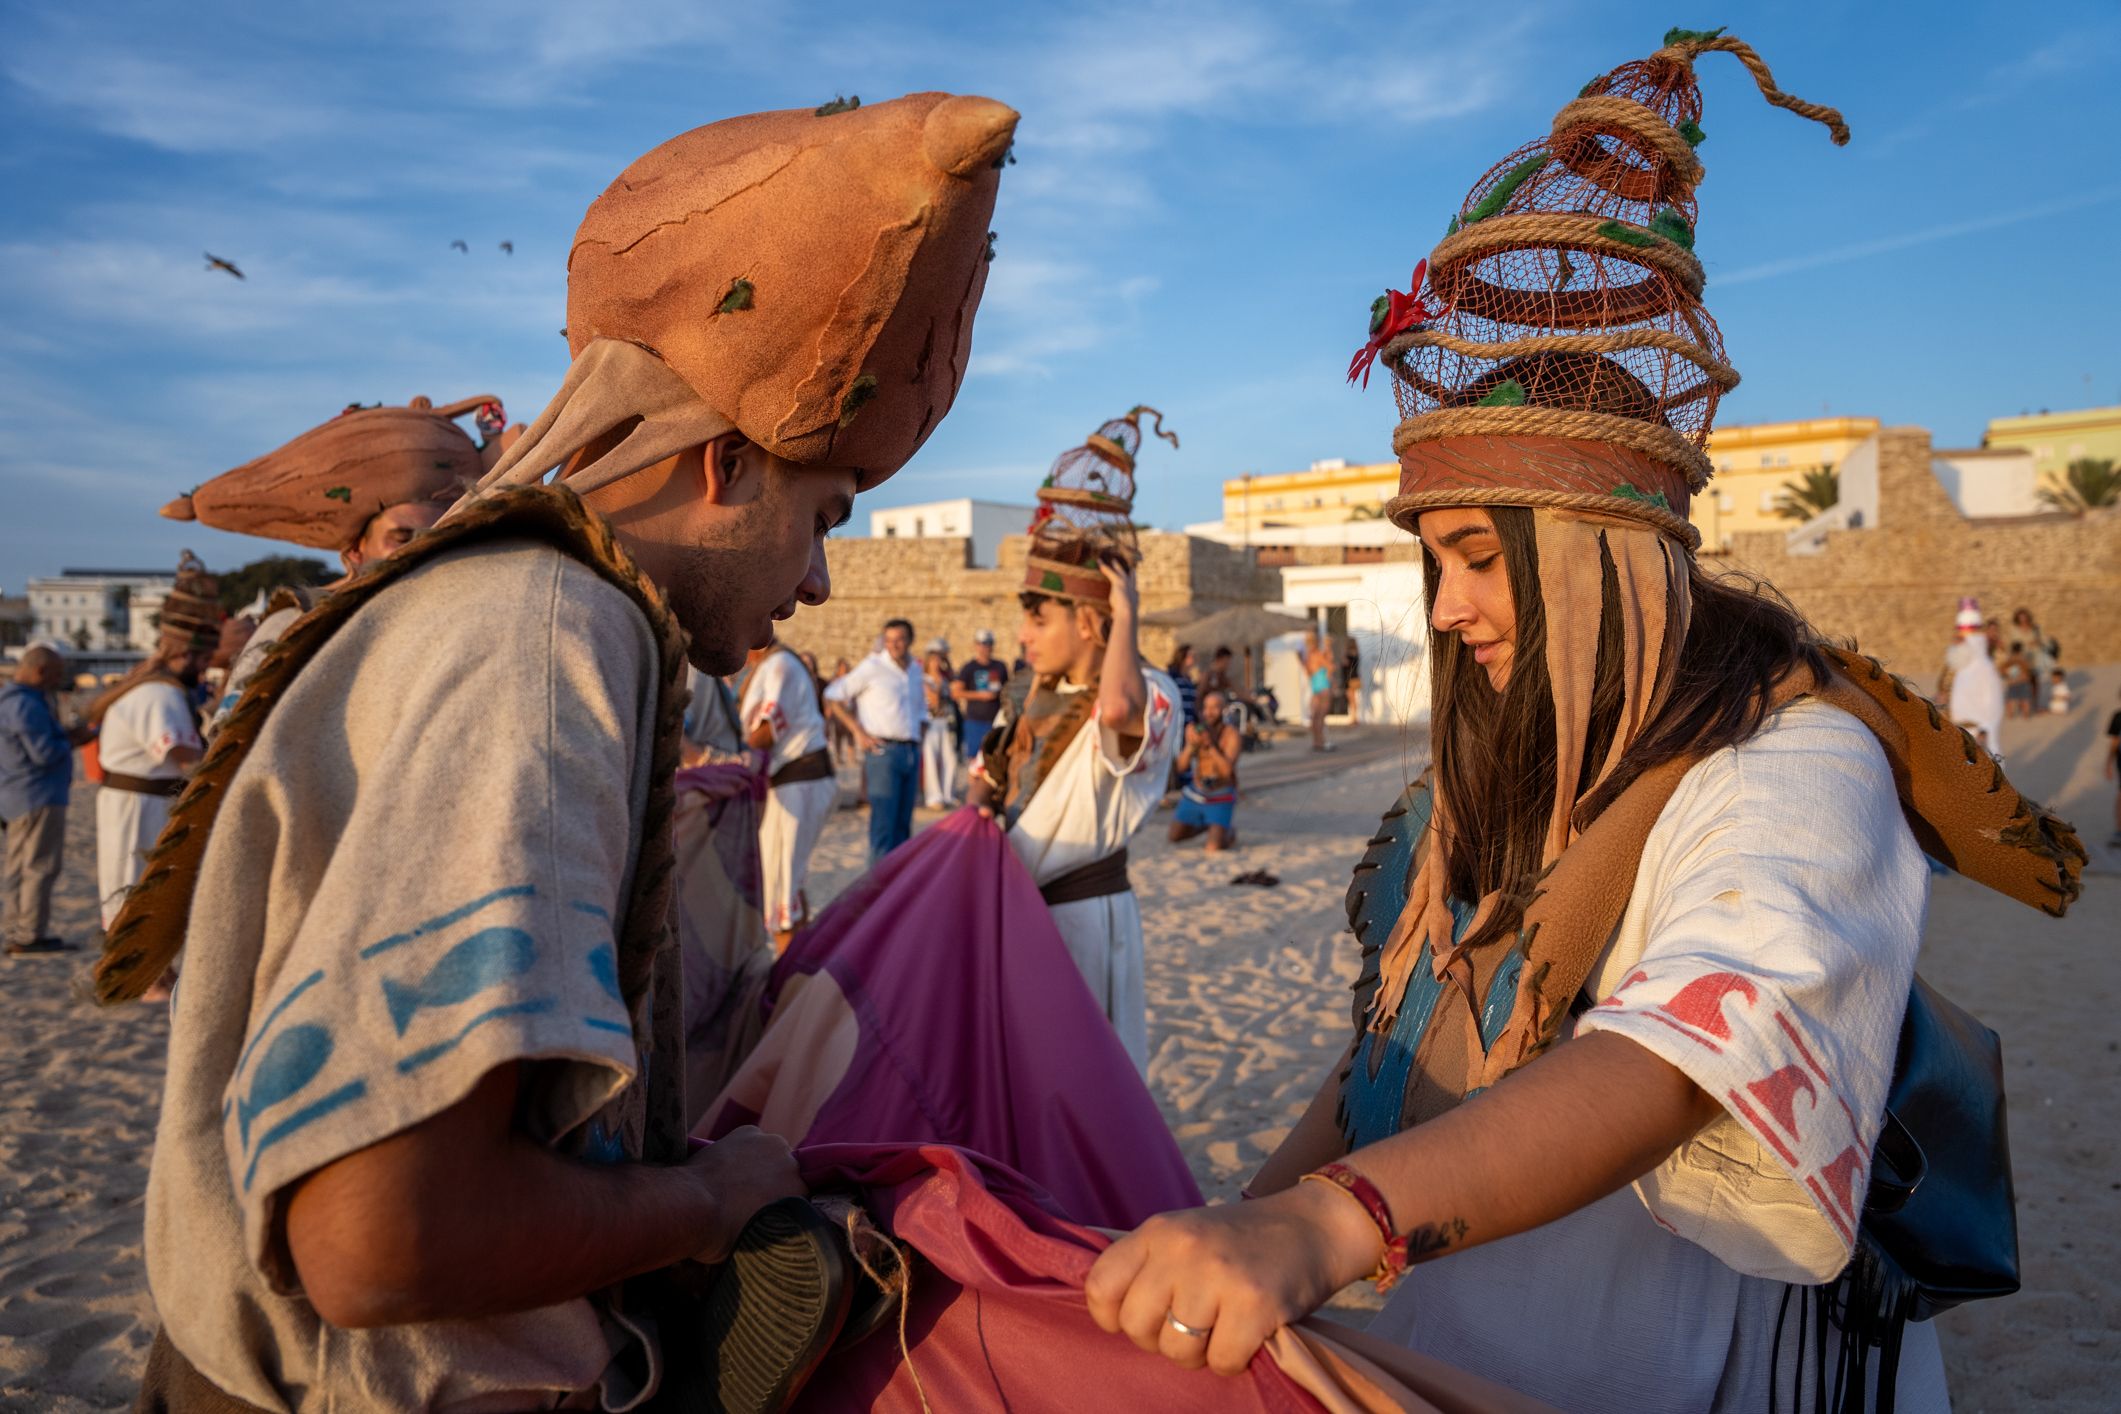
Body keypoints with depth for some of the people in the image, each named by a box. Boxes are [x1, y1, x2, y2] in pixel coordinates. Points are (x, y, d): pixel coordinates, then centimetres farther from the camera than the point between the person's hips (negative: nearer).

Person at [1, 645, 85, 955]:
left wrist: (66, 736, 7)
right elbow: (45, 754, -20)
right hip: (37, 798, -10)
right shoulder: (26, 705, -18)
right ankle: (30, 936, -3)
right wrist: (74, 738, -4)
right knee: (40, 867, -5)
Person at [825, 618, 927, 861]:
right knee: (883, 822, -10)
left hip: (911, 752, 6)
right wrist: (858, 732, -9)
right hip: (883, 751, -6)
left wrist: (917, 742, 13)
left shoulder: (915, 671, 15)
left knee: (903, 823, 9)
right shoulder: (872, 667, -3)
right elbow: (832, 696, -5)